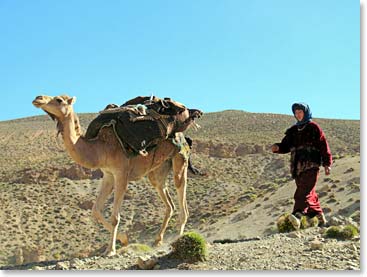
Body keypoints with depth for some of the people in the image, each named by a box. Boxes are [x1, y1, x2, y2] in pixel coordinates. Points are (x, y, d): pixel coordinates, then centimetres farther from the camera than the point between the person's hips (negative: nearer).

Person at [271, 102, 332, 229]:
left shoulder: (313, 127, 2)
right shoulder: (293, 131, 19)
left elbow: (324, 145, -1)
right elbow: (286, 146, 17)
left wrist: (327, 163, -5)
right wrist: (277, 147, -5)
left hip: (311, 166, -6)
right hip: (297, 167, 6)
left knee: (304, 192, -21)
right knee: (310, 194, 11)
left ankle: (297, 215, -37)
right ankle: (321, 219, 22)